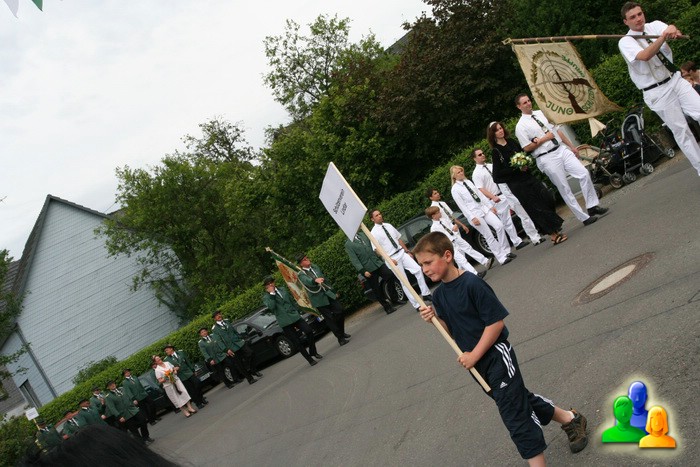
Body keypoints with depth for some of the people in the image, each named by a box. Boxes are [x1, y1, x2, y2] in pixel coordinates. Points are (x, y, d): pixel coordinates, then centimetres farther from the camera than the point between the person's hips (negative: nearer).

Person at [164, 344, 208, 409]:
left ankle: (201, 399, 26)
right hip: (182, 377, -2)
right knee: (191, 391, -1)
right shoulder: (166, 359, -4)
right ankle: (198, 403, 13)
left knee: (198, 385, 5)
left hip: (189, 373, 2)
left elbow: (188, 361, 7)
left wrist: (193, 370, 8)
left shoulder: (181, 352, 3)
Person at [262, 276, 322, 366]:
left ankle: (313, 352, 9)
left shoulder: (283, 289, 14)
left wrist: (299, 313, 17)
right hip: (285, 323, -4)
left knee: (309, 331, -10)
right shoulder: (266, 297, 0)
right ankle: (310, 359, 8)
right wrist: (272, 293, -17)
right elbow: (271, 306, -21)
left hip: (295, 317, 4)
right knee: (297, 342, -3)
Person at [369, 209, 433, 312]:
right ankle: (416, 305, 4)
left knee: (418, 269, -7)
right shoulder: (374, 233, -9)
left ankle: (425, 294, 8)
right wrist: (389, 260, -18)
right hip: (392, 258, -5)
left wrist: (407, 251, 10)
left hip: (402, 253, 5)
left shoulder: (388, 225, 8)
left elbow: (399, 239, 14)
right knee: (404, 282, -2)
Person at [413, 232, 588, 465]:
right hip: (477, 363, 8)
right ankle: (570, 419, 42)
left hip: (496, 356, -8)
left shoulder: (472, 284, -22)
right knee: (518, 398, 21)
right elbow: (452, 330, 7)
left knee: (514, 413, -7)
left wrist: (474, 355, -19)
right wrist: (435, 319, -12)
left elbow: (496, 322, -22)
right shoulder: (438, 295, 2)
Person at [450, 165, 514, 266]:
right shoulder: (455, 189, -9)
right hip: (474, 214, -6)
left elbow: (480, 194, 12)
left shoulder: (468, 181, 10)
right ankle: (501, 258, 5)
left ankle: (506, 251, 4)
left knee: (499, 226, -9)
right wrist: (472, 218, -17)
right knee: (489, 236, -4)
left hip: (484, 208, 6)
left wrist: (490, 206, 9)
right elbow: (462, 206, -12)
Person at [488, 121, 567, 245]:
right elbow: (498, 173, -12)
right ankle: (553, 235, 0)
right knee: (536, 208, -7)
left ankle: (555, 229, 10)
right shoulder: (496, 151, -6)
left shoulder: (512, 142, 10)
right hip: (516, 185, -5)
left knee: (548, 200, -4)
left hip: (528, 177, 5)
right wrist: (516, 168, -17)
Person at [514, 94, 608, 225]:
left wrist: (571, 146, 14)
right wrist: (544, 138, -11)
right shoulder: (521, 126, -6)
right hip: (547, 159, -6)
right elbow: (527, 148, -9)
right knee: (565, 189, 0)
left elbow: (557, 130, 15)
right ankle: (584, 217, 9)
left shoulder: (541, 113, 11)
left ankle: (592, 206, 8)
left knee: (584, 174, -5)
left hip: (562, 150, 6)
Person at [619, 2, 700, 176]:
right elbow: (644, 56, -28)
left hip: (675, 80, 4)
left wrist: (672, 29, -39)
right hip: (658, 92, -4)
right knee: (681, 130, 0)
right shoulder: (625, 42, -9)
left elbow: (675, 33, -15)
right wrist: (663, 37, -43)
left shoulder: (655, 26, 5)